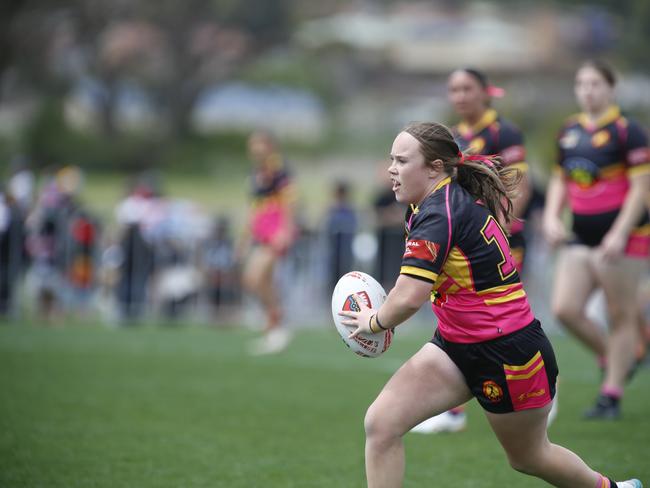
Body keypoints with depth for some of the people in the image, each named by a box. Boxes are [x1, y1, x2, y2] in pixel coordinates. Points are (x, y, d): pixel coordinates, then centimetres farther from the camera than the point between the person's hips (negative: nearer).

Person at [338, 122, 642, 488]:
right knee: (380, 423, -9)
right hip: (456, 346, 9)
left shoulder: (438, 213, -26)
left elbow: (408, 299, -36)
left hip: (507, 353, -9)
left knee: (528, 457, 15)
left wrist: (374, 321, -12)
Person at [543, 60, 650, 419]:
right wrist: (551, 217, 2)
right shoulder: (569, 131, 10)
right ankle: (610, 359, 19)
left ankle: (611, 396, 7)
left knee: (621, 316, -1)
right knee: (565, 308, -5)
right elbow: (559, 181, 19)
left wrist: (619, 234, -19)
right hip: (581, 237, 6)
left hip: (621, 237, -6)